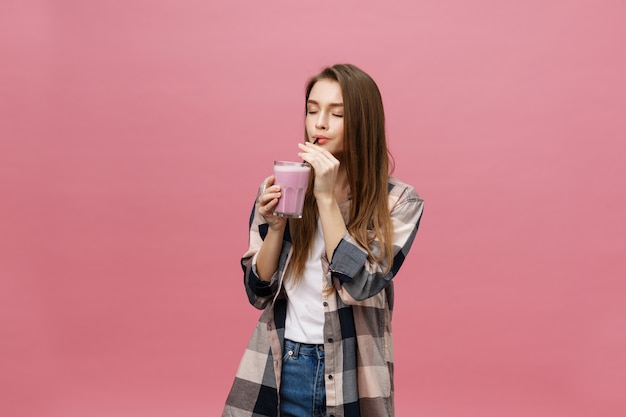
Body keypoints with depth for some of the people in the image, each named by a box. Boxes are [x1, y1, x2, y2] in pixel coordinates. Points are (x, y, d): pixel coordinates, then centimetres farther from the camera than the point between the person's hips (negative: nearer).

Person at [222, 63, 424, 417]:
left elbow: (358, 286, -18)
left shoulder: (398, 201, -7)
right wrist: (276, 225, -13)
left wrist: (327, 199, -19)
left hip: (350, 378, -2)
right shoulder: (280, 188, 0)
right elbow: (259, 292, 2)